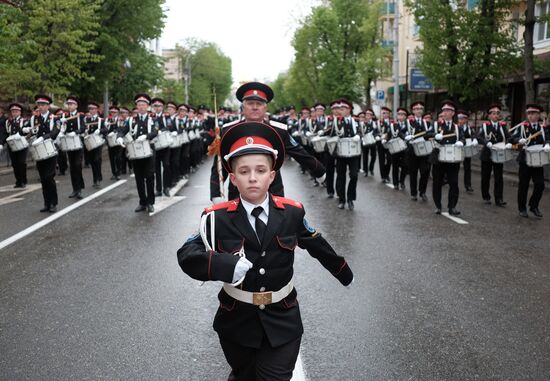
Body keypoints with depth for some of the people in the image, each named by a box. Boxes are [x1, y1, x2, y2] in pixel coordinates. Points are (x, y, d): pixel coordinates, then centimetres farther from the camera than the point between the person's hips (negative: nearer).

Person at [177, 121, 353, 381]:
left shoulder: (292, 212, -8)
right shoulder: (218, 217, -12)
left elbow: (318, 247, 7)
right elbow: (187, 255, -20)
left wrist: (345, 274, 22)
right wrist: (225, 265, -38)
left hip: (283, 322, 0)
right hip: (237, 322, 0)